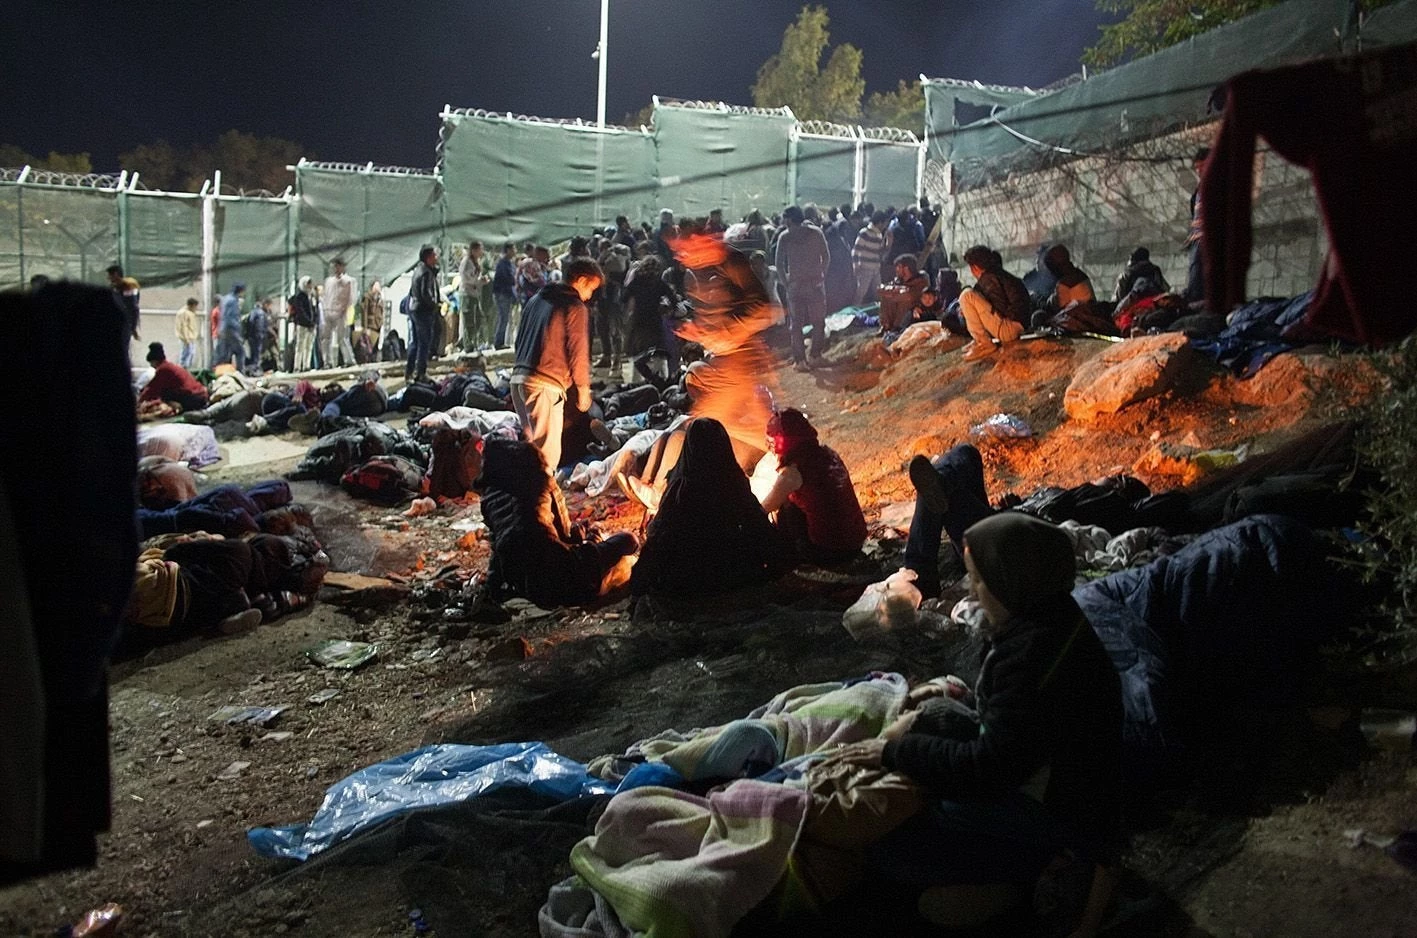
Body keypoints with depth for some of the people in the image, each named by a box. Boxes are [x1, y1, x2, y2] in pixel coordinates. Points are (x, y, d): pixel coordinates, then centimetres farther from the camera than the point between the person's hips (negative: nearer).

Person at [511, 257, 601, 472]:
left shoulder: (537, 300, 19)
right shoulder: (576, 307, -5)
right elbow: (578, 351, -8)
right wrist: (583, 387, 3)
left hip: (519, 377, 9)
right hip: (546, 384, -8)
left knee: (532, 444, 17)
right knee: (548, 450, -7)